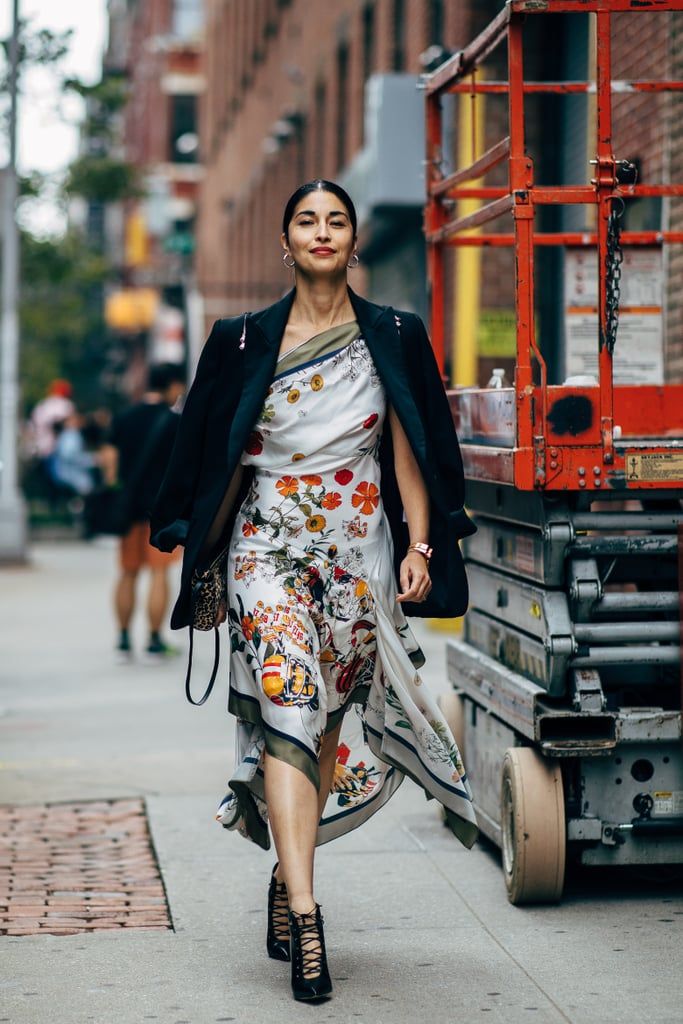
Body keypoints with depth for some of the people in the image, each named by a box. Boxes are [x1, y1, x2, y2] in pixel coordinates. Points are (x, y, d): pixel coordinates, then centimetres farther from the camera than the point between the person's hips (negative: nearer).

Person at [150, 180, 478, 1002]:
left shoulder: (393, 339, 6)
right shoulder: (245, 341, 5)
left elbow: (409, 453, 5)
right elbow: (221, 457, 9)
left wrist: (419, 547, -5)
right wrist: (206, 556, 9)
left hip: (358, 554, 2)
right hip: (270, 548, -2)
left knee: (332, 720, 7)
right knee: (287, 705, -16)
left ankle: (286, 872, 28)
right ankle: (304, 914, -21)